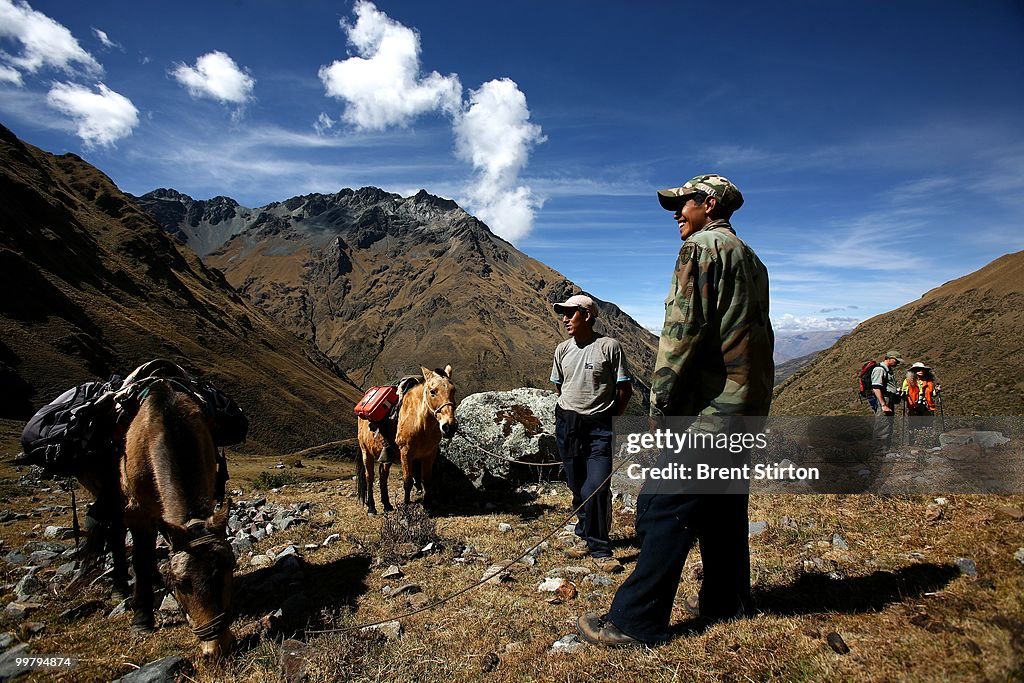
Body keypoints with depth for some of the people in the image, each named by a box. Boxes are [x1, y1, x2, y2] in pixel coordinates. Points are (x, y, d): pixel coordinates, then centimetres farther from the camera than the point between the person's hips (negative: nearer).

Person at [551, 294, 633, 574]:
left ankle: (600, 550, 6)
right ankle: (587, 537, 32)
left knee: (597, 489, -10)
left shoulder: (609, 347, -9)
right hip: (566, 425, 5)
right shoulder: (562, 350, 6)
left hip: (599, 428, -4)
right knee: (577, 488, 13)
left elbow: (625, 389, -4)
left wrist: (609, 416, 2)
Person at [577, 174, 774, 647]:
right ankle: (728, 604, 28)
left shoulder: (701, 247, -7)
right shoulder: (751, 259, 20)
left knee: (665, 510, -7)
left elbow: (682, 329, -17)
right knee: (723, 506, 17)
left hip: (706, 406, -9)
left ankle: (636, 622, -2)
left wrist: (661, 399, -14)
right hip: (747, 407, 10)